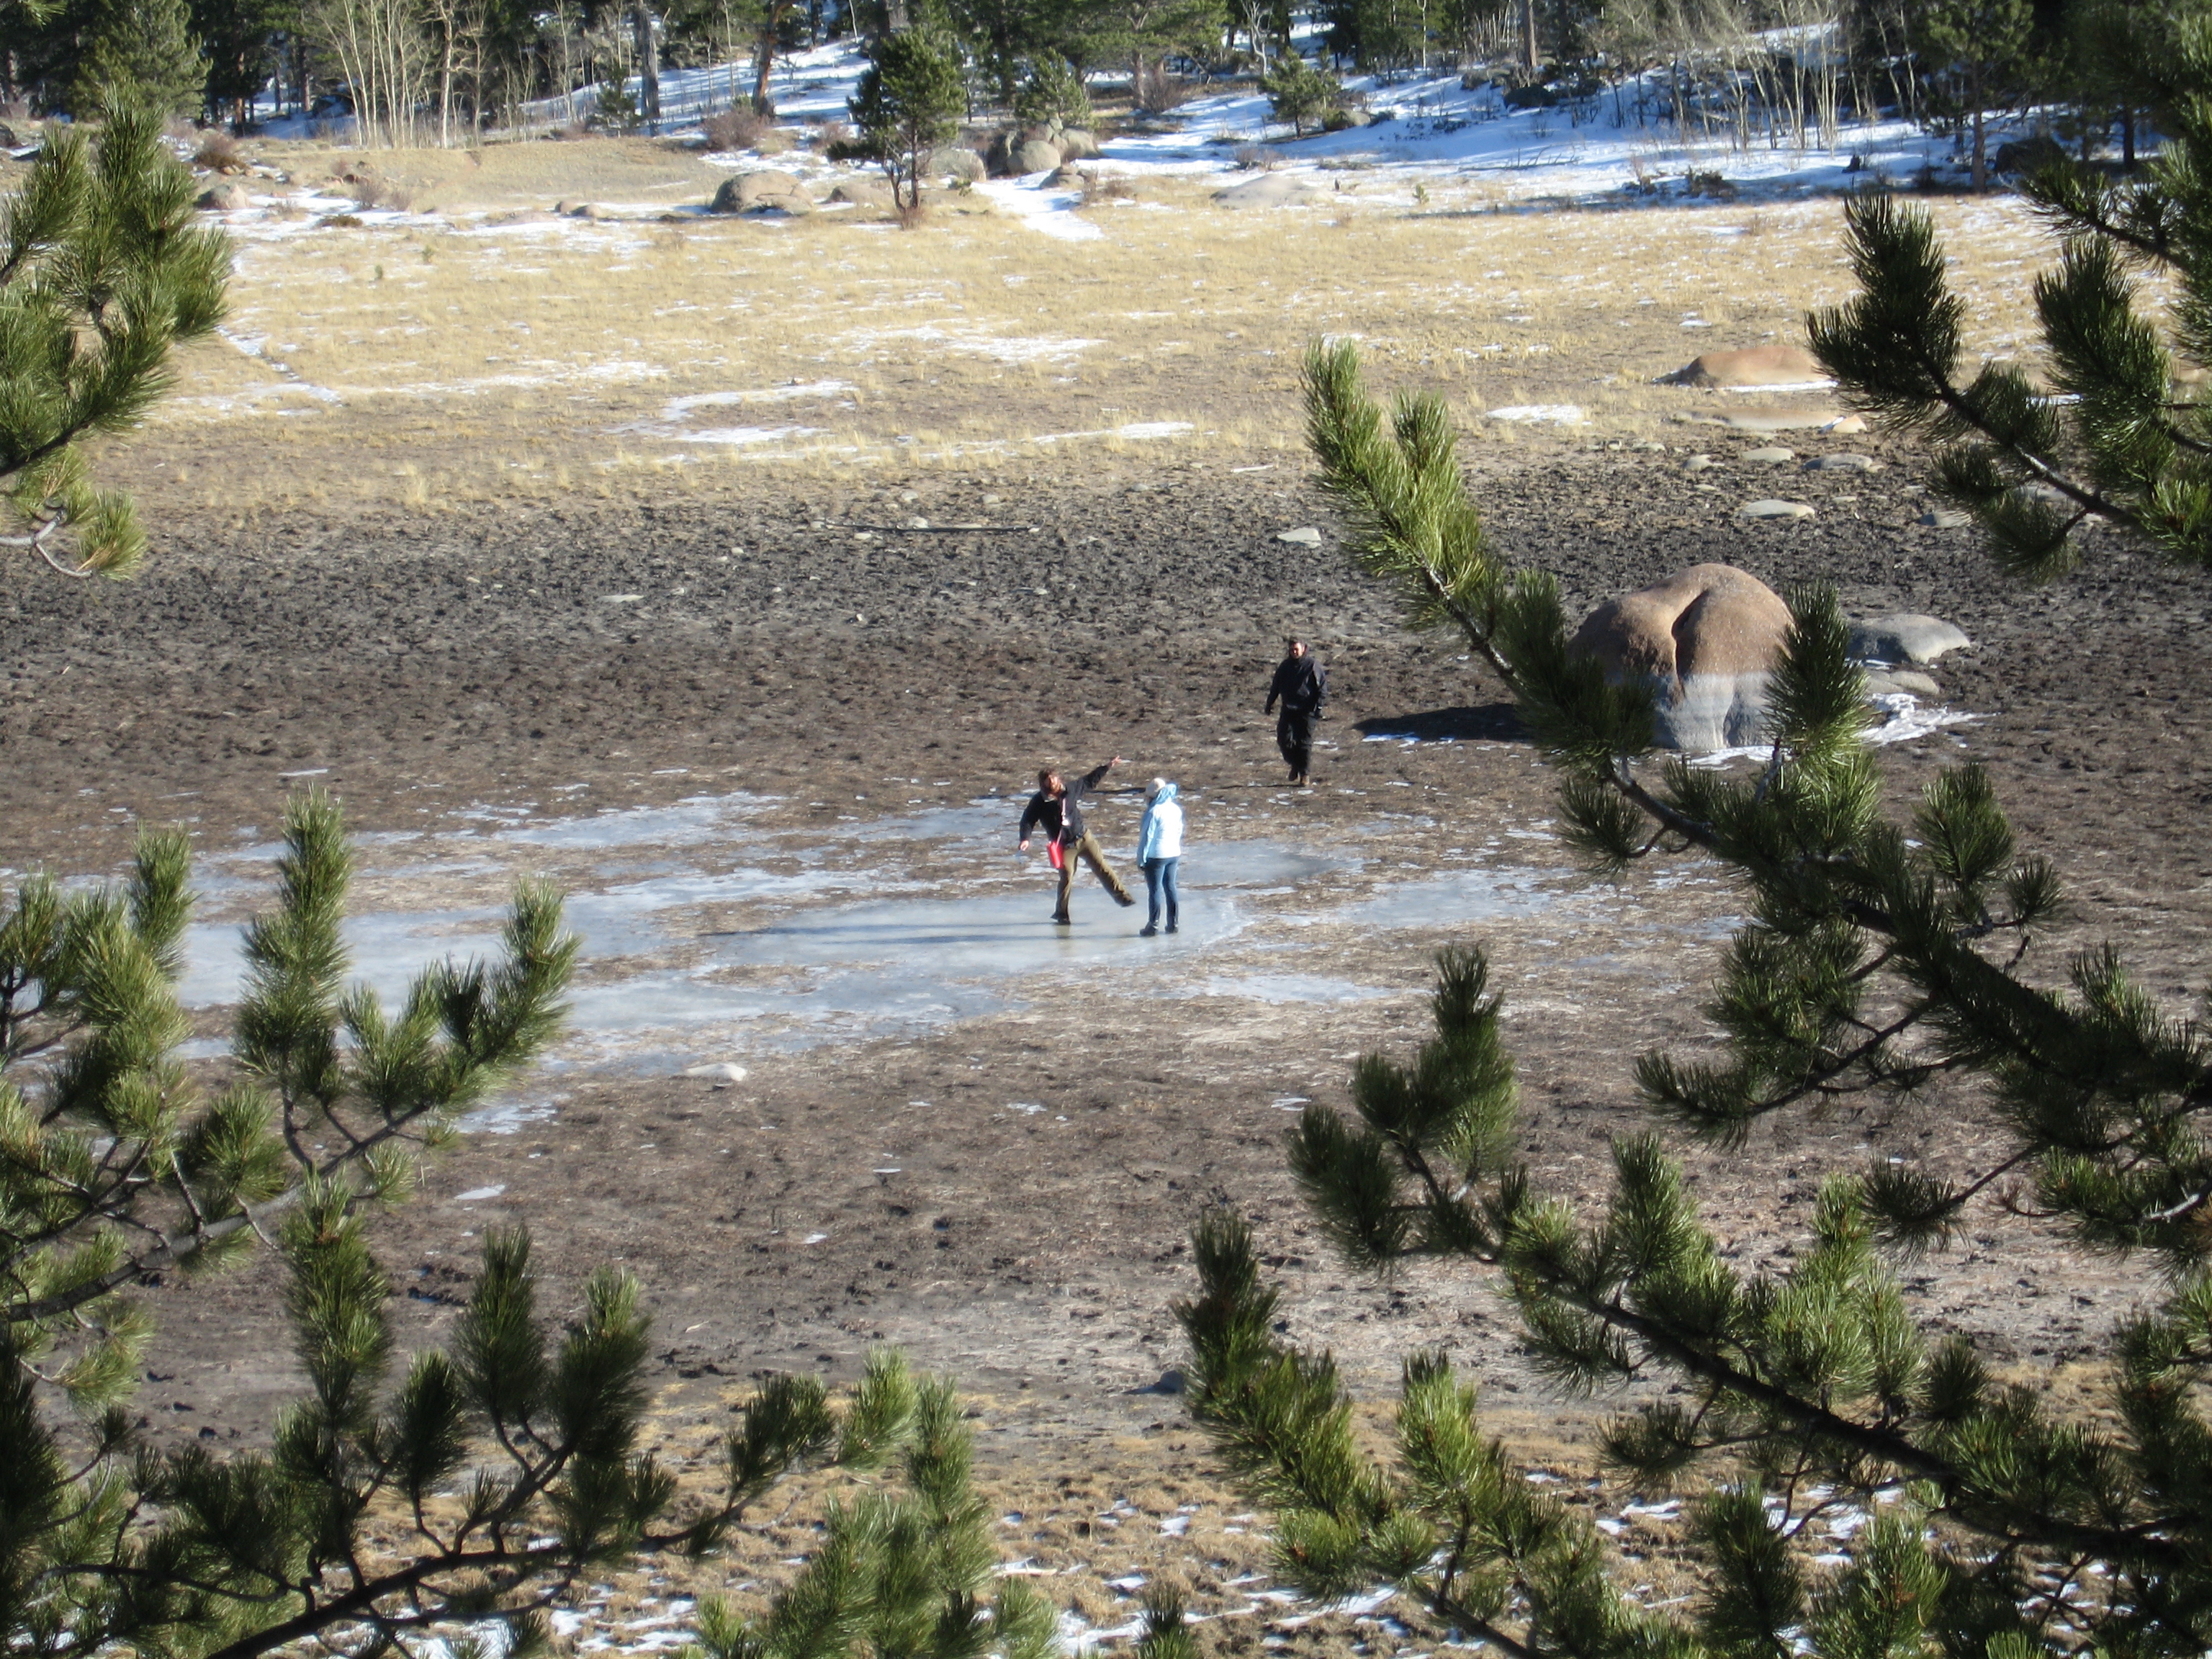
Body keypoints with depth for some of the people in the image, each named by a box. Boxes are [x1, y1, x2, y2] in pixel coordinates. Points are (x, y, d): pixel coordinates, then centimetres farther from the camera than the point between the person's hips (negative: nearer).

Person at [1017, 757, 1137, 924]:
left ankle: (1122, 897, 6)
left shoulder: (1070, 790, -2)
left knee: (1102, 867, 1)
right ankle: (1061, 914, 12)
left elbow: (1090, 781, 14)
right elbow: (1027, 821, -5)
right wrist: (1025, 839, -21)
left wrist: (1107, 768, 17)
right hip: (1064, 846, -3)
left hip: (1084, 838, 3)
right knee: (1066, 877, -3)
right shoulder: (1040, 802, -10)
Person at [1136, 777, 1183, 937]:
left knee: (1155, 890, 0)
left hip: (1156, 856, -7)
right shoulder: (1176, 809, 5)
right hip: (1174, 854, 7)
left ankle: (1153, 926, 3)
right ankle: (1173, 923, 18)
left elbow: (1147, 837, -15)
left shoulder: (1154, 812, -17)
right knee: (1170, 887, 15)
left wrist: (1141, 859, -9)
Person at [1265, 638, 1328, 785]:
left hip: (1307, 710, -4)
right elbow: (1275, 687, 19)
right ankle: (1295, 766, 20)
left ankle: (1306, 773, 3)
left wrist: (1319, 706, -10)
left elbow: (1323, 687, -3)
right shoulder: (1285, 666, 9)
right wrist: (1269, 704, 16)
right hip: (1288, 709, 4)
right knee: (1284, 739, -3)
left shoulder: (1312, 665, -4)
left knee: (1305, 742, -4)